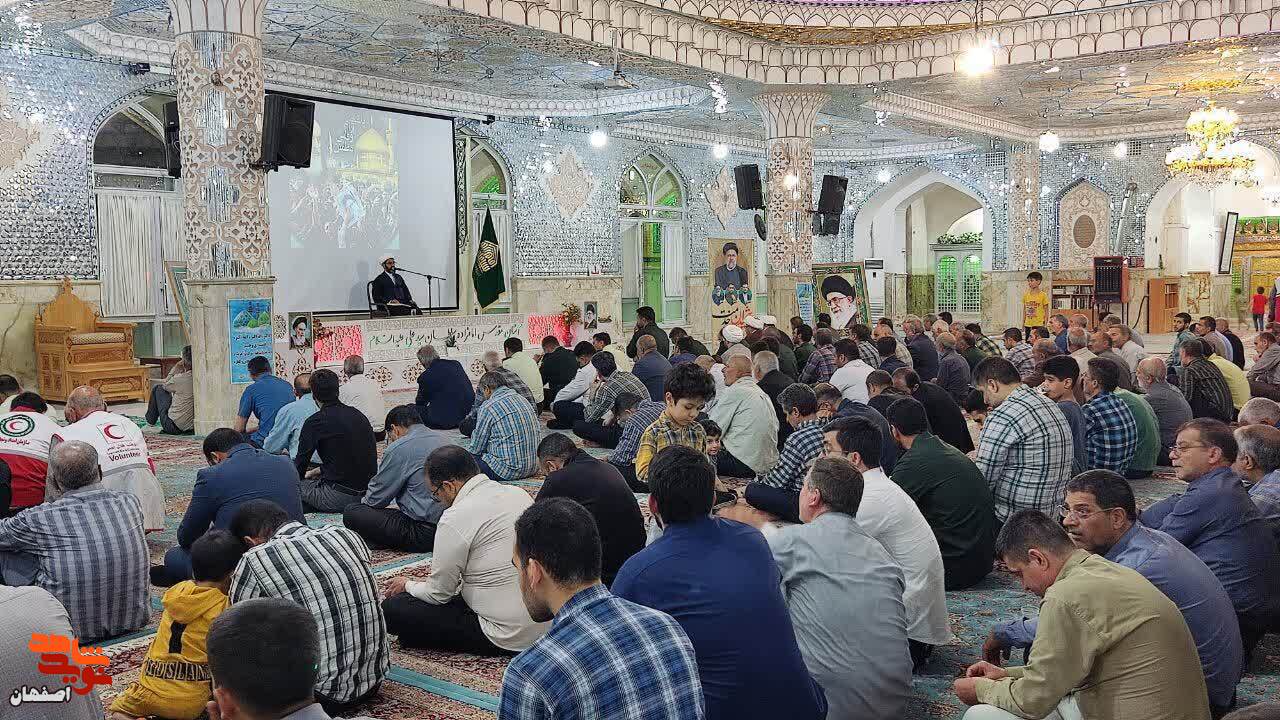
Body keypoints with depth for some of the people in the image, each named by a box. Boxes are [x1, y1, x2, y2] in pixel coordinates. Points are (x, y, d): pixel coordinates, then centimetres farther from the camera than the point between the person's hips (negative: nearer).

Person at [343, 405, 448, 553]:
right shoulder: (444, 439, 12)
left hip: (424, 533, -9)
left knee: (351, 512, -6)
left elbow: (375, 499, -2)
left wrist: (364, 500, 20)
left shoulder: (398, 449, -11)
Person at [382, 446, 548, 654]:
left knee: (392, 609, -8)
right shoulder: (518, 493, 6)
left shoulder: (455, 519, -17)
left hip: (510, 637, -8)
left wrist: (408, 585, 15)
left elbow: (439, 593, -7)